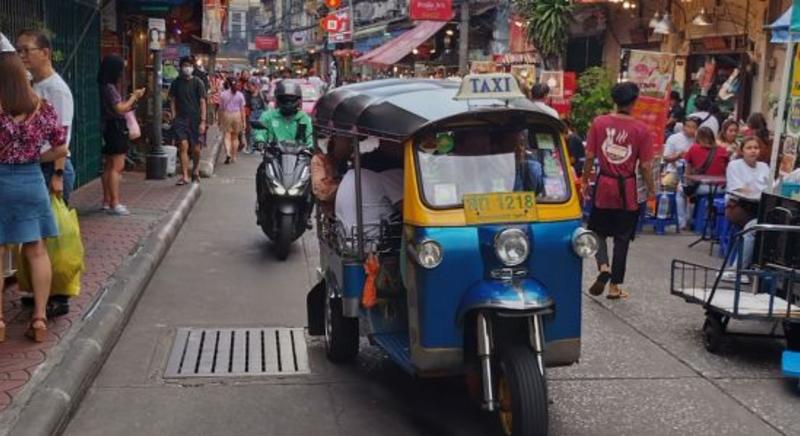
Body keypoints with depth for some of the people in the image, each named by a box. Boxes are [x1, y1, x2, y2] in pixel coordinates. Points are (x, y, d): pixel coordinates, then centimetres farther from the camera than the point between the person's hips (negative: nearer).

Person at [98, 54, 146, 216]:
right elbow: (120, 108, -18)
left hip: (111, 128, 10)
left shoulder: (108, 87, 12)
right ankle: (114, 203, -10)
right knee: (117, 167, -9)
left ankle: (107, 201, 18)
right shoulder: (109, 87, -16)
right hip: (115, 128, -10)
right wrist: (134, 97, -6)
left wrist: (133, 99, 10)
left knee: (109, 166, 13)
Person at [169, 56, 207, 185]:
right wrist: (174, 117, 1)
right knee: (183, 146, -11)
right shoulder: (176, 82, 6)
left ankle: (195, 172, 28)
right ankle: (184, 175, -10)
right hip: (180, 119, 1)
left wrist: (203, 121, -10)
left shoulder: (197, 82, -1)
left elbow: (202, 102, -3)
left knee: (196, 149, 4)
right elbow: (172, 100, 11)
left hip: (195, 119, -1)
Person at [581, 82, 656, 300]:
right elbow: (645, 166, -7)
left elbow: (589, 156, -2)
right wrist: (651, 189, 8)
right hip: (627, 189, -1)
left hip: (603, 185, 1)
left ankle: (603, 267, -9)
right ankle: (615, 286, 15)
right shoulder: (641, 130, -9)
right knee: (622, 238, 10)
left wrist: (585, 180, 10)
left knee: (599, 232, 17)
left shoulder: (599, 123, -6)